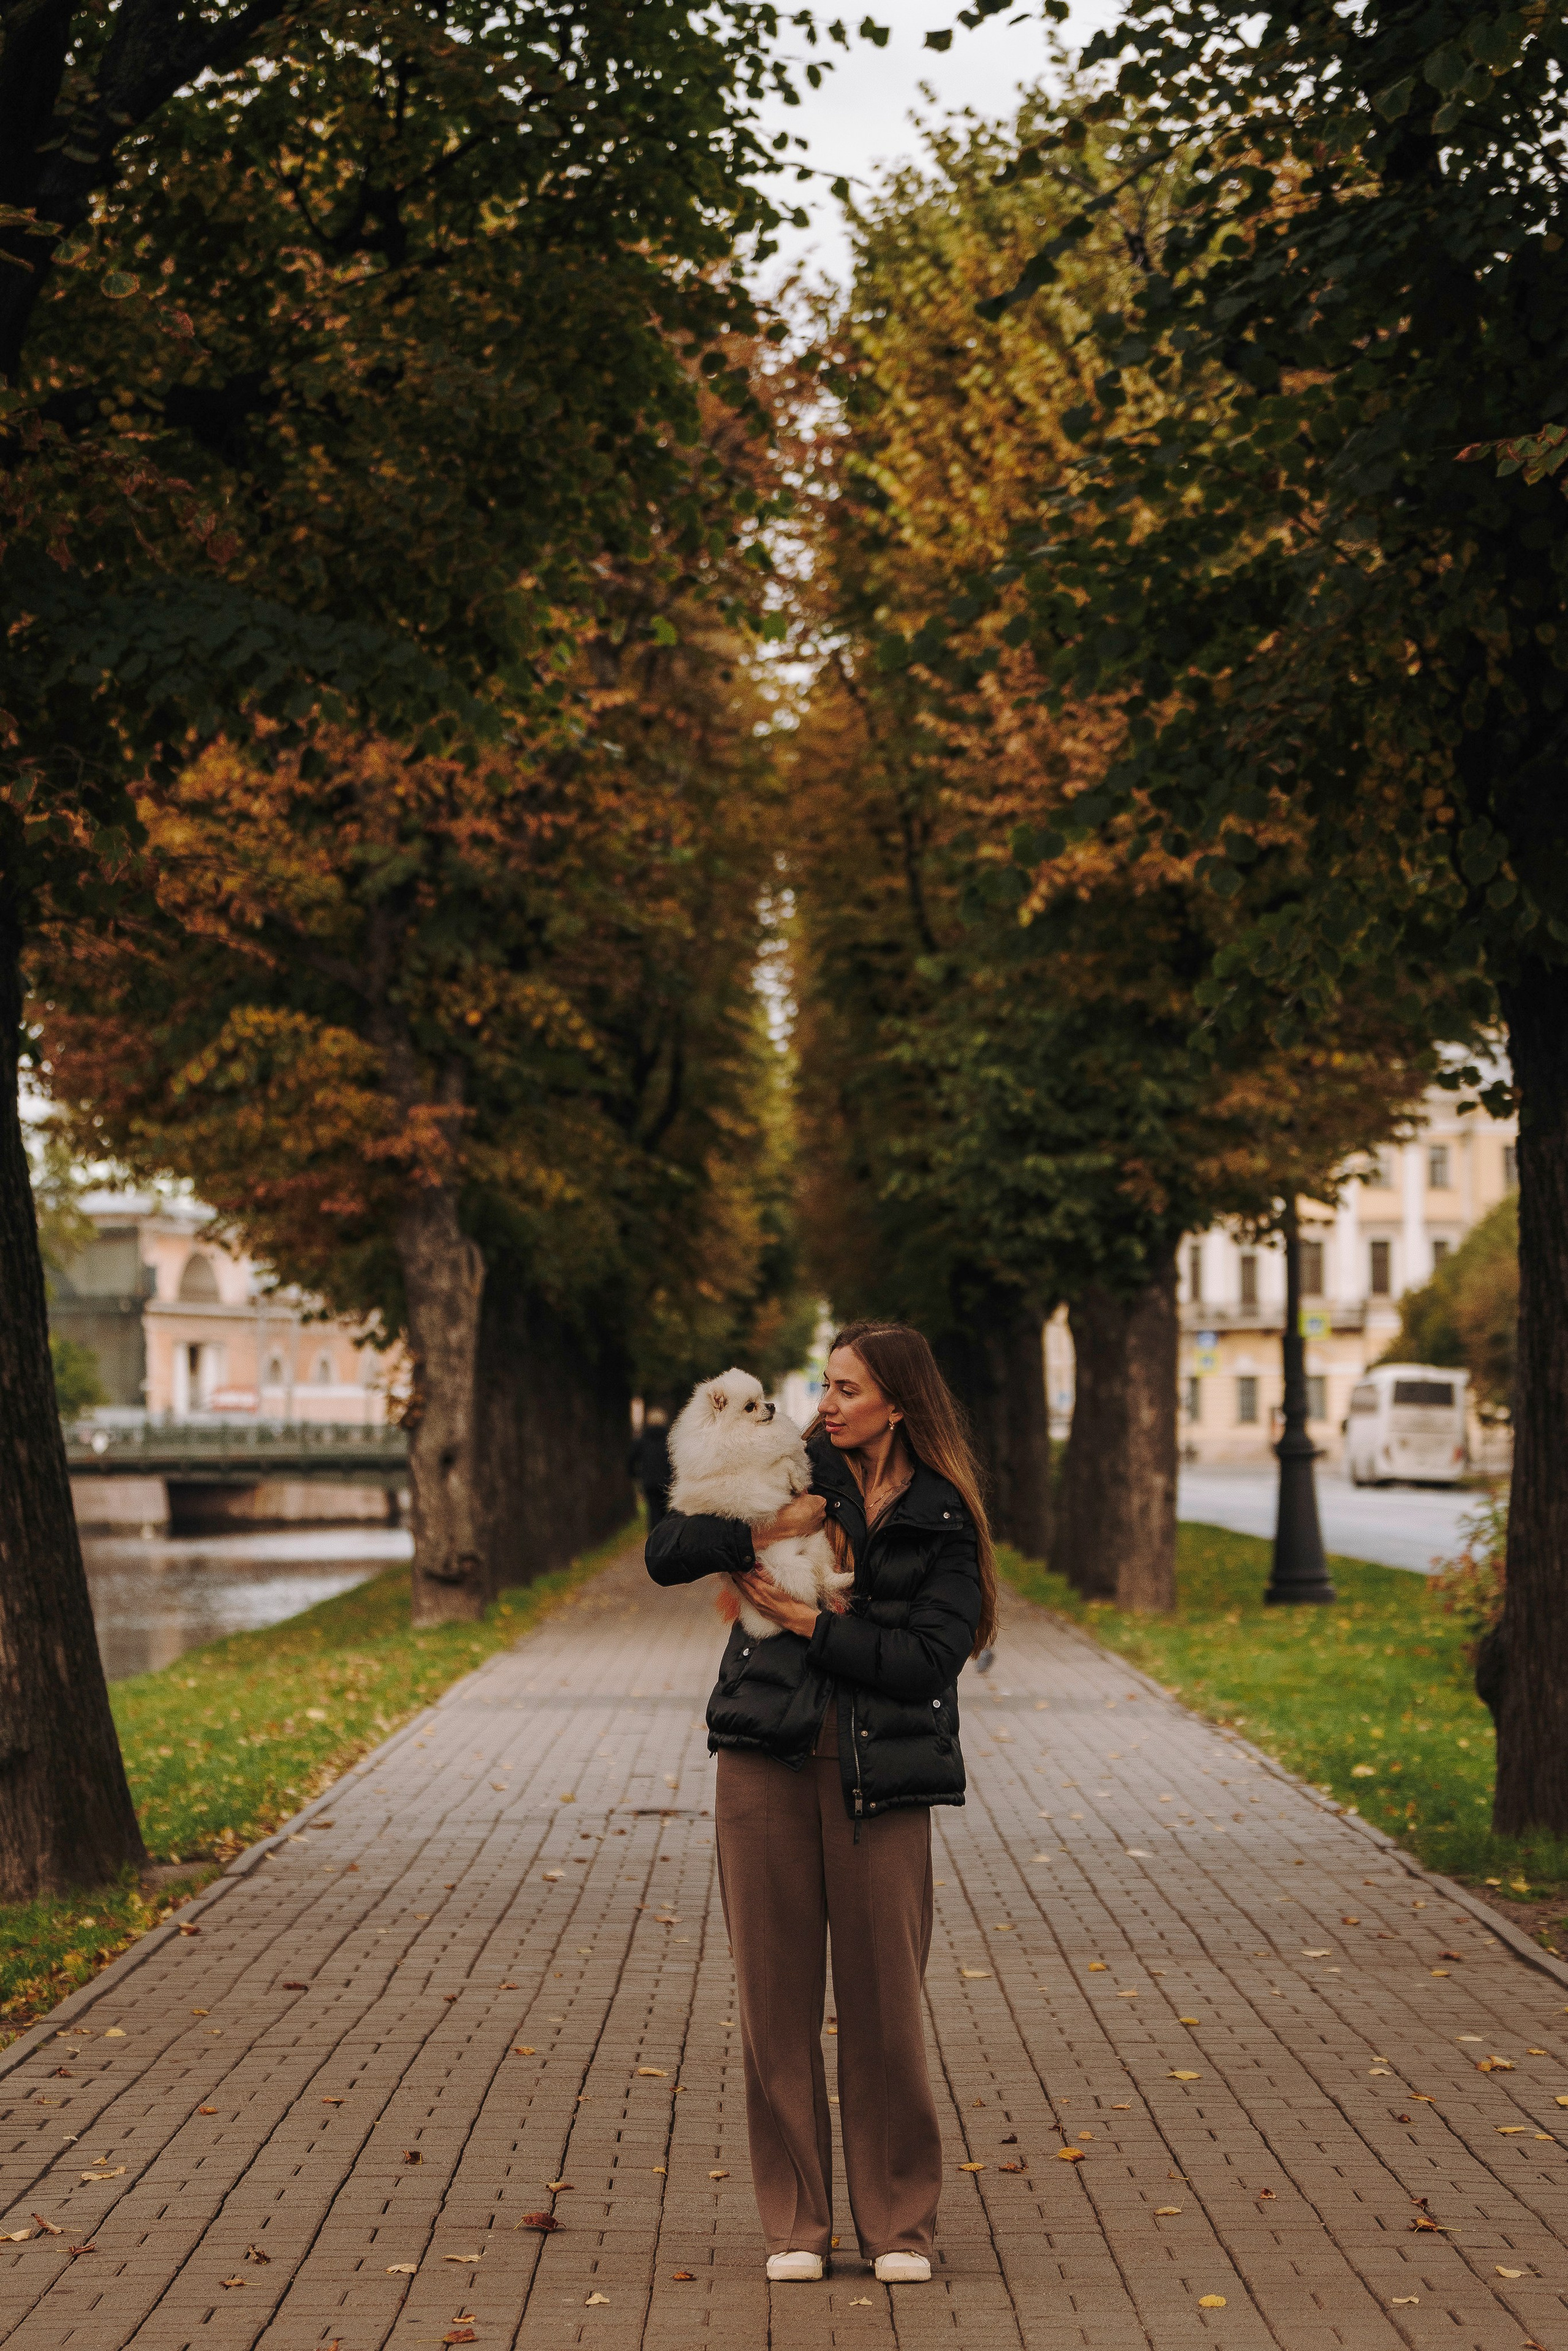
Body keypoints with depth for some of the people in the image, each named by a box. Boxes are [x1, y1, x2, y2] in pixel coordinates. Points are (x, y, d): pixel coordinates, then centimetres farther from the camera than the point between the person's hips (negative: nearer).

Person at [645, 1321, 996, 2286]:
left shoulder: (944, 1520, 3)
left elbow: (930, 1659, -8)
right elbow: (665, 1553, 5)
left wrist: (809, 1620, -10)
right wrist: (764, 1531, -8)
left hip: (880, 1775, -2)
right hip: (769, 1763, 2)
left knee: (883, 1998, 1)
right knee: (778, 1993, 4)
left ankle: (900, 2223, 14)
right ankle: (795, 2223, 15)